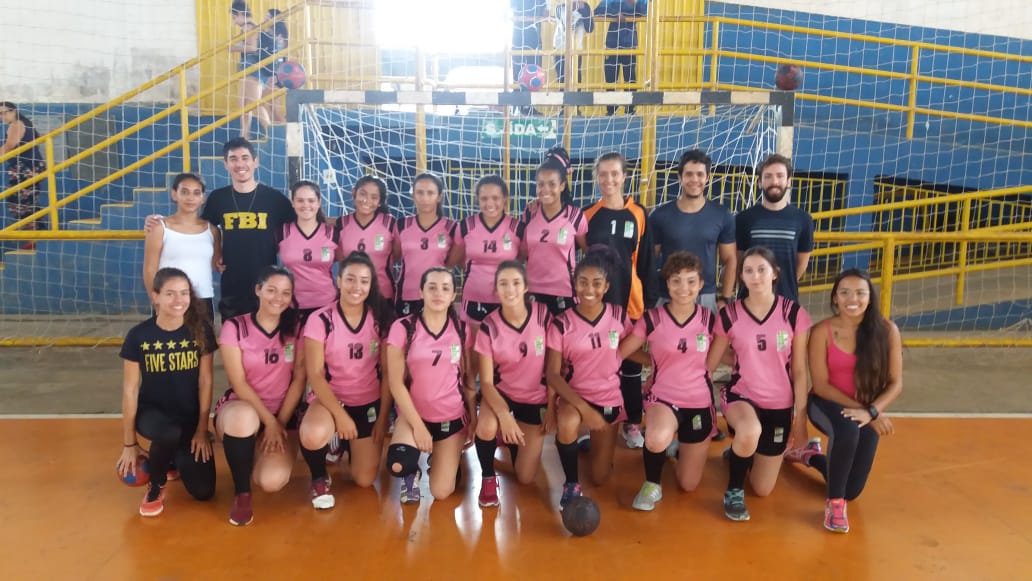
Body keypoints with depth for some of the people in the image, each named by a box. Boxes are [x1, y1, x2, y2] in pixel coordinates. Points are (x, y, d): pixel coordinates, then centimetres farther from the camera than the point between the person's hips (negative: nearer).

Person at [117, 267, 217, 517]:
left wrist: (201, 431, -6)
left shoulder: (201, 330, -10)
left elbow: (205, 382, -5)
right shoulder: (138, 336, -13)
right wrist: (129, 443, -5)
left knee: (203, 491, -8)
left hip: (190, 416, 2)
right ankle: (156, 486, -6)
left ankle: (176, 456, 26)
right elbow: (130, 390, -8)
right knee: (169, 434, -39)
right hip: (152, 410, -1)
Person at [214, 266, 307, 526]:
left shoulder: (296, 328, -1)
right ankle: (241, 493, -17)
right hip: (240, 407, -1)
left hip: (282, 415, 2)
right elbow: (239, 383, -11)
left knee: (272, 481, -24)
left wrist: (280, 422, -11)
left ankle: (266, 453, 15)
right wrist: (269, 421, -18)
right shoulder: (235, 327, -7)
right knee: (245, 417, -41)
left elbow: (299, 379, -3)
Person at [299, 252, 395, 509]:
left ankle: (349, 443, 32)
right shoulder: (320, 320, -12)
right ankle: (319, 478, -1)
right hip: (329, 398, -2)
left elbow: (387, 373, -3)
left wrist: (383, 417, -5)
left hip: (369, 403, 2)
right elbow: (315, 375, -14)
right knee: (313, 436, -37)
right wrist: (340, 414, -21)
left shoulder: (381, 319, -7)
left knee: (365, 480, -3)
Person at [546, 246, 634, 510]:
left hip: (609, 398, 2)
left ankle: (595, 440, 39)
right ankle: (571, 484, -11)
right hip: (574, 396, -2)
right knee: (567, 424, -39)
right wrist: (584, 408, -25)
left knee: (600, 477, 4)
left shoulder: (619, 315, -7)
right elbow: (552, 374, -15)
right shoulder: (561, 324, -14)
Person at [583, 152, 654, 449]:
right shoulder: (587, 215, 2)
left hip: (629, 299, 0)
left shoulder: (638, 214, 0)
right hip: (595, 300, 0)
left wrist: (649, 301, 0)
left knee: (631, 364, 9)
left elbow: (645, 261, 2)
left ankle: (633, 423, 22)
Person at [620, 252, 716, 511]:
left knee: (688, 485, 8)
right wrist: (657, 362, 0)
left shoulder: (709, 319, -5)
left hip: (699, 402, 2)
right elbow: (621, 352, -6)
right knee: (657, 440, -38)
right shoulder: (652, 319, -10)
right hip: (663, 397, -2)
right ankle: (652, 484, -5)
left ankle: (681, 447, 42)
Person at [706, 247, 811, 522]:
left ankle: (740, 452, 43)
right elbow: (708, 364, -1)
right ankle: (733, 491, -9)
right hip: (740, 395, -1)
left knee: (763, 489, 8)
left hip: (779, 404, 2)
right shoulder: (729, 315, -9)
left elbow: (799, 371, -3)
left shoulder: (794, 313, -9)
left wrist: (801, 416, -2)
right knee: (750, 433, -40)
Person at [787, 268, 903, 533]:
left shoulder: (887, 330, -11)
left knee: (852, 490, 4)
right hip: (828, 405, -3)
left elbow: (895, 383, -10)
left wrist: (871, 412, -26)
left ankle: (811, 455, 37)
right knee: (848, 430, -40)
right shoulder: (822, 331, -15)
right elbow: (821, 385, -14)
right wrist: (862, 411, -21)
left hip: (868, 412, 3)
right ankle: (834, 502, -16)